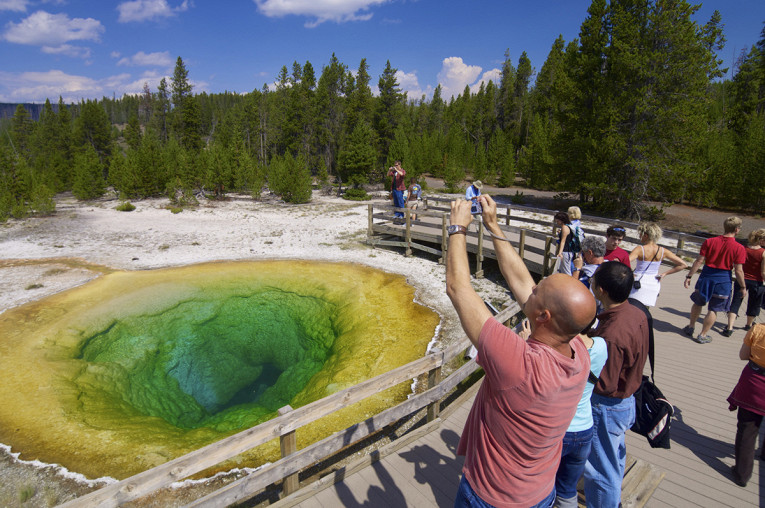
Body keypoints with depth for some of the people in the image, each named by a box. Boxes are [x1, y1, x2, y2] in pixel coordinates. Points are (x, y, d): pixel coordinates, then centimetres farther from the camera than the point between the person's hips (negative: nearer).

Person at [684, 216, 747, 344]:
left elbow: (699, 261, -5)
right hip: (723, 279, -2)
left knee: (698, 303, 20)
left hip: (706, 276, 2)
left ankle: (691, 327, 31)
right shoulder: (739, 248, -10)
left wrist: (689, 276, 0)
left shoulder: (709, 241, -5)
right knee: (713, 309, 9)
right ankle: (703, 335, 14)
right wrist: (743, 287, 4)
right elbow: (738, 270, -9)